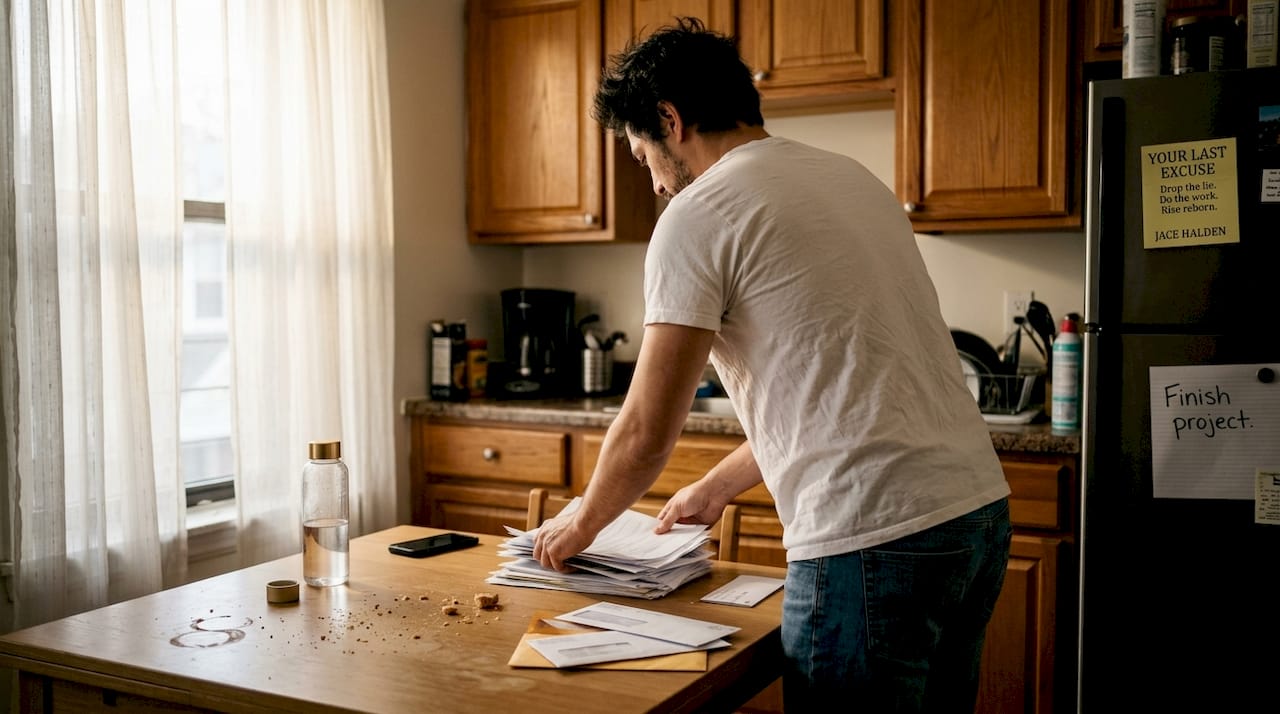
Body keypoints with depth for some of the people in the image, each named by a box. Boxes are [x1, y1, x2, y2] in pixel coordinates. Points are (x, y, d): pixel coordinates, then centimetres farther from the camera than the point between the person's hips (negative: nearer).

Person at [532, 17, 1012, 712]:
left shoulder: (698, 215, -8)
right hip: (980, 506, 9)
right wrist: (717, 486, 29)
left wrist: (580, 525, 14)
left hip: (872, 540, -9)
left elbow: (646, 433, -6)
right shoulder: (850, 176, 17)